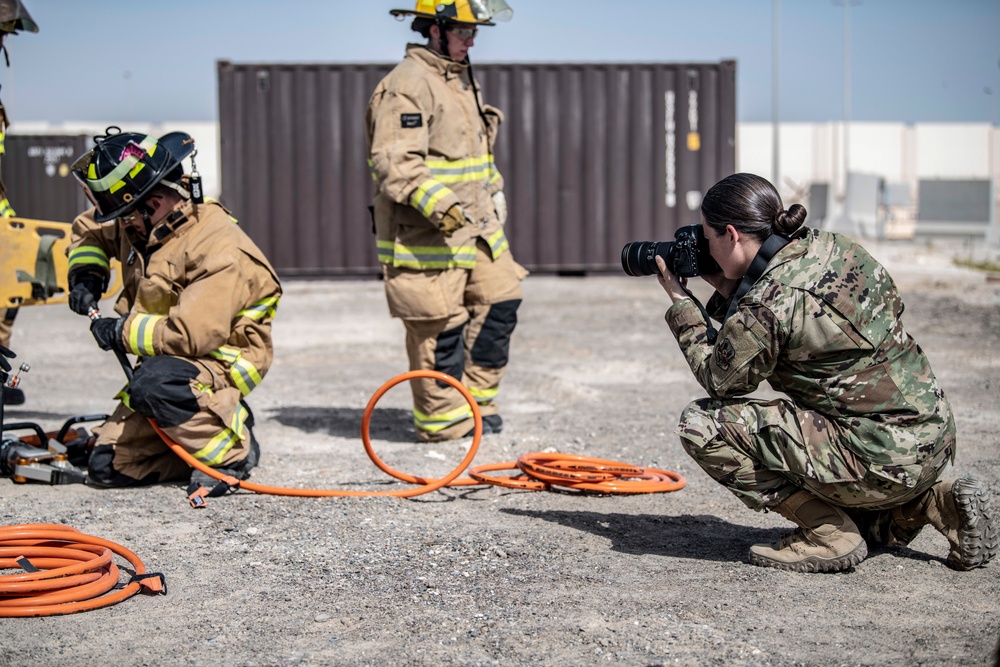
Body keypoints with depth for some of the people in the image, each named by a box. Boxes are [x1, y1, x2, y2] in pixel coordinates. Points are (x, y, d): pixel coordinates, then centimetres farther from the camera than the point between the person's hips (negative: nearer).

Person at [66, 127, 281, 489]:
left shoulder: (220, 249, -26)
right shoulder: (141, 226, 2)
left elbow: (192, 334, -33)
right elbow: (89, 229, 24)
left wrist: (122, 332, -21)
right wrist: (85, 273, 5)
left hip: (223, 361, -8)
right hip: (165, 359, 8)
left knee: (152, 385, -39)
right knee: (107, 467, -2)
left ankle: (234, 451, -16)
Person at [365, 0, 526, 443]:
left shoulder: (461, 79, 17)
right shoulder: (406, 86, -16)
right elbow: (395, 164, -25)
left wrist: (494, 190, 25)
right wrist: (442, 206, -32)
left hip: (476, 228, 10)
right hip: (426, 238, -10)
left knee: (499, 303, 11)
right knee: (440, 329, -5)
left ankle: (476, 402, 24)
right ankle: (442, 420, 9)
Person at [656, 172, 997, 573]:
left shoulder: (765, 305, -20)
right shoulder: (834, 247, 5)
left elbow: (720, 382, -2)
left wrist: (681, 303, 8)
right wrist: (728, 294, 14)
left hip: (881, 462, -9)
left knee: (702, 425, -9)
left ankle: (829, 536, -4)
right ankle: (938, 503, 16)